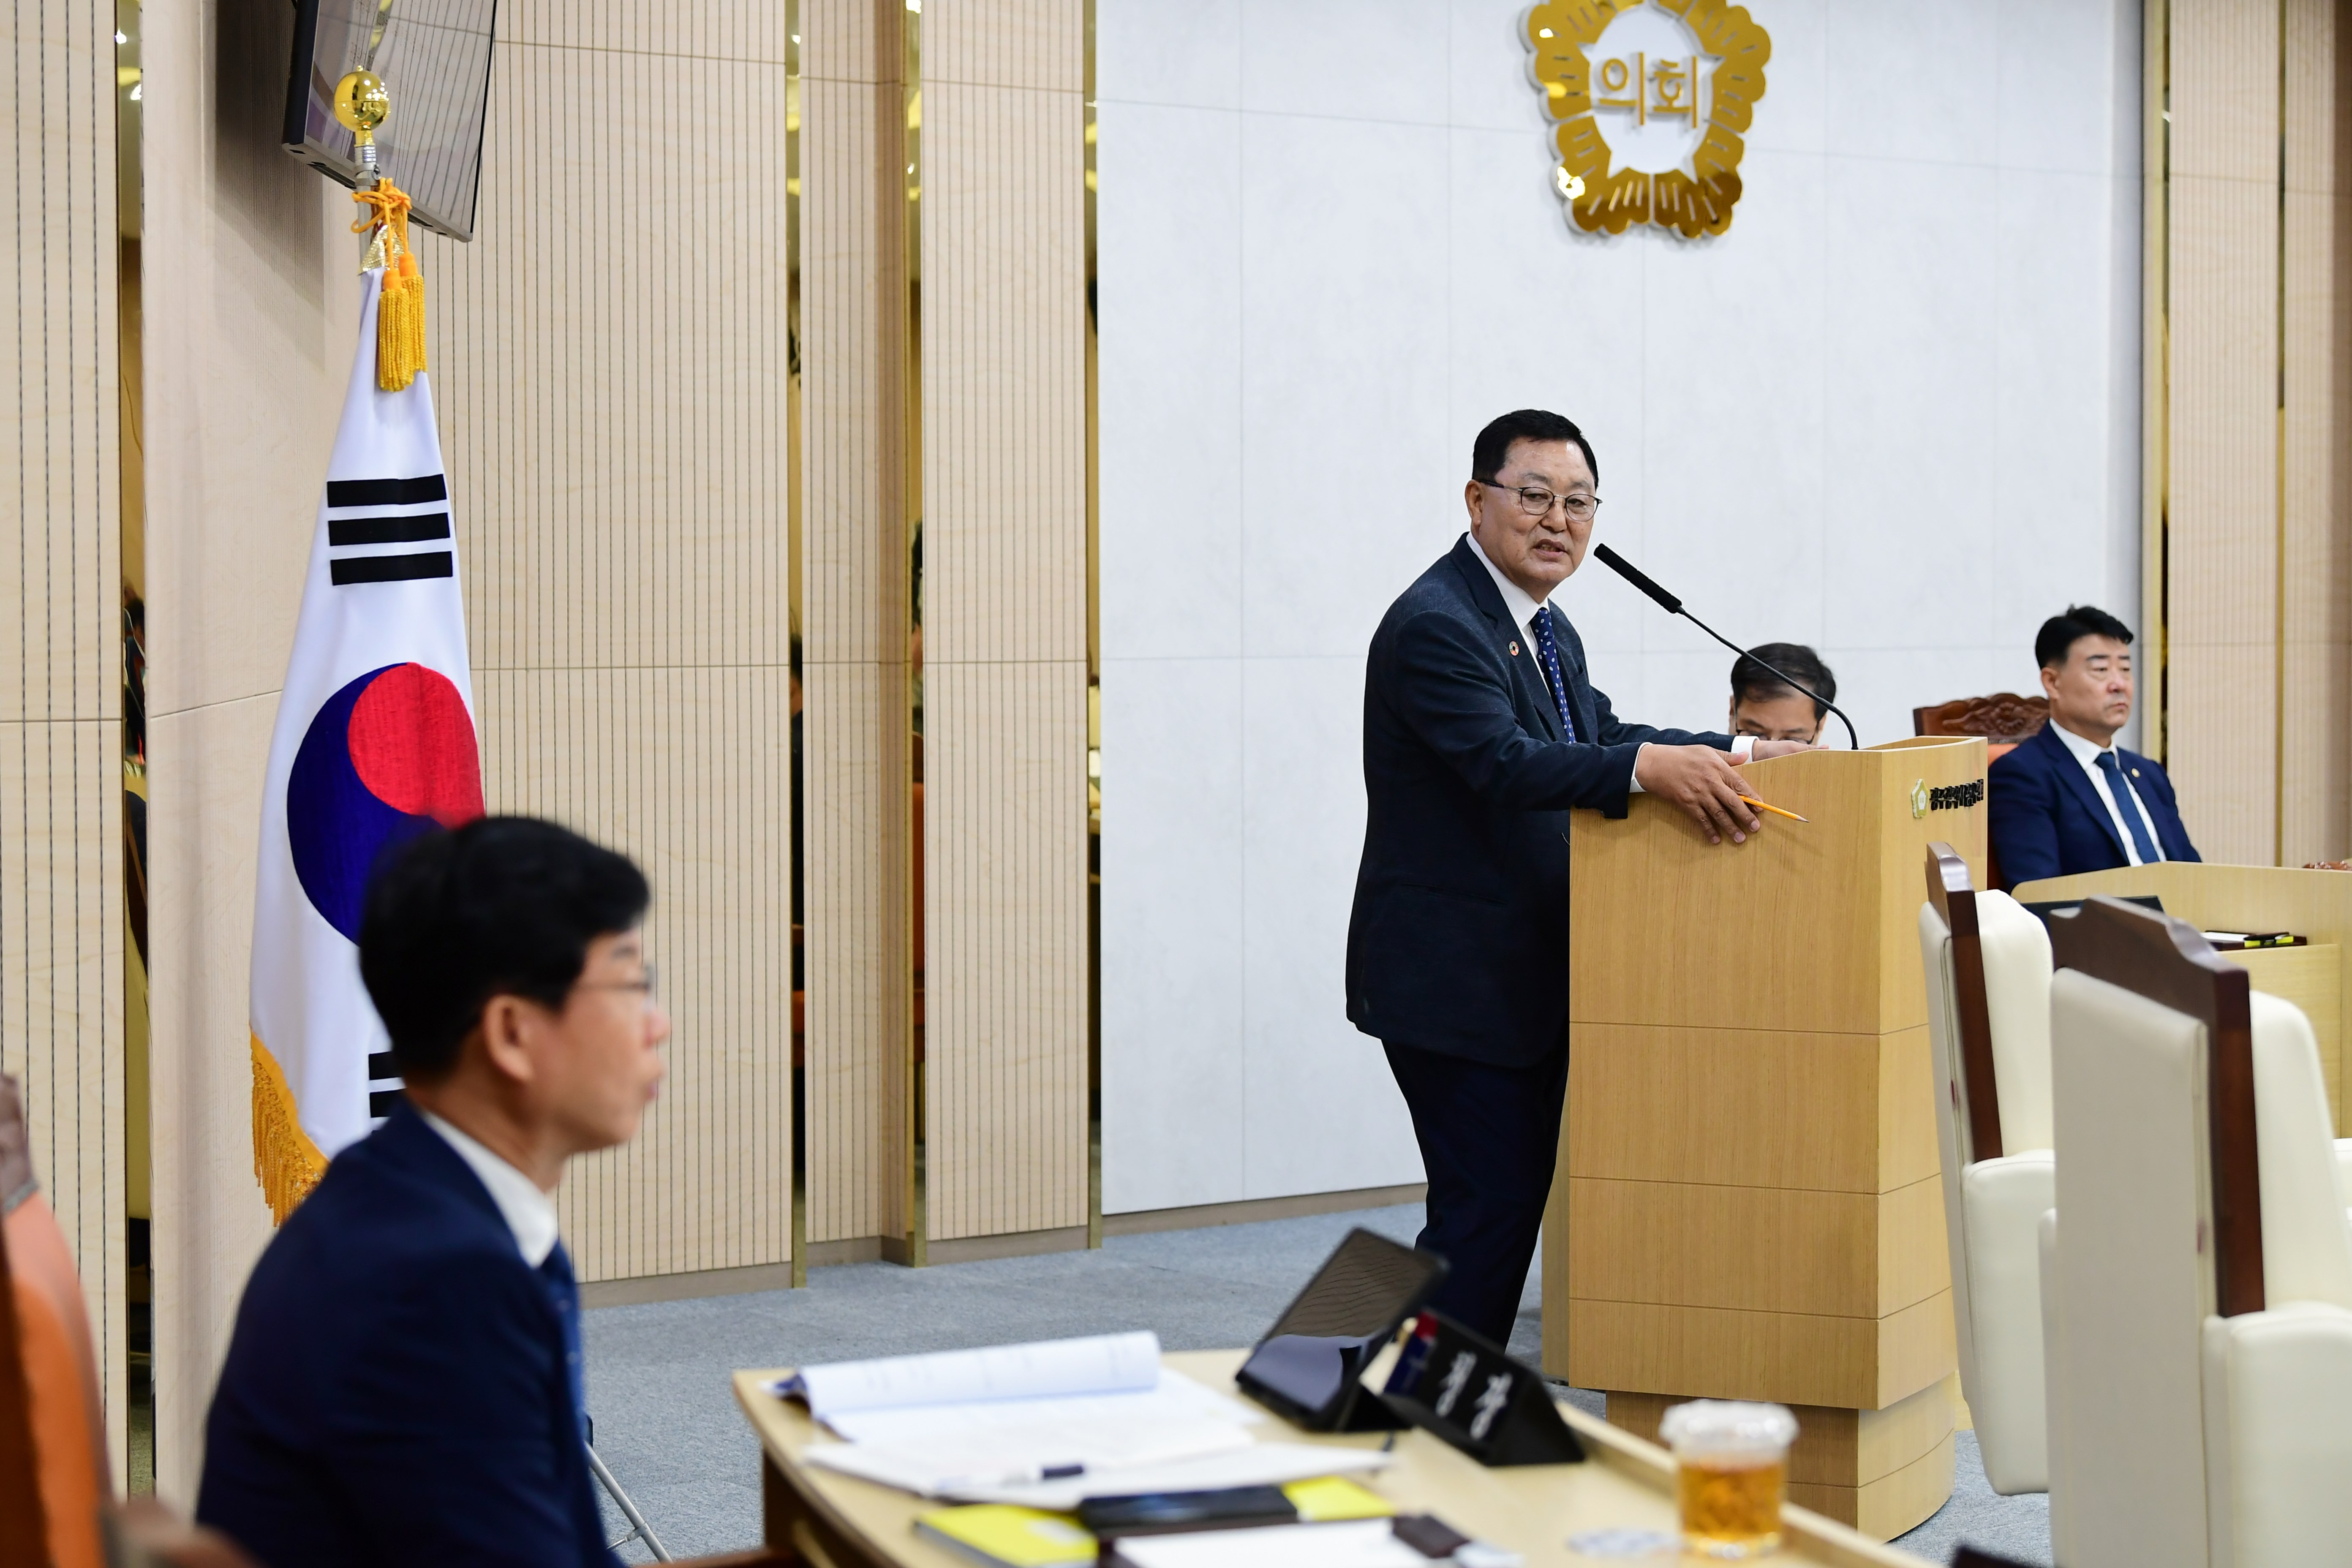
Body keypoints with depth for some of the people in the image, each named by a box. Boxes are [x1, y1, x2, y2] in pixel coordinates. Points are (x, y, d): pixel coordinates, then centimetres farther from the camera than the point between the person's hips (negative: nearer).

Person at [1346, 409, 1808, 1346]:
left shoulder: (1545, 630, 16)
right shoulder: (1434, 625, -17)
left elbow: (1600, 738, 15)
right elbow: (1505, 763, -31)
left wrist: (1736, 753, 1)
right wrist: (1650, 768, -44)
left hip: (1524, 978, 10)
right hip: (1453, 980, -10)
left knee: (1518, 1201, 13)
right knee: (1485, 1210, -9)